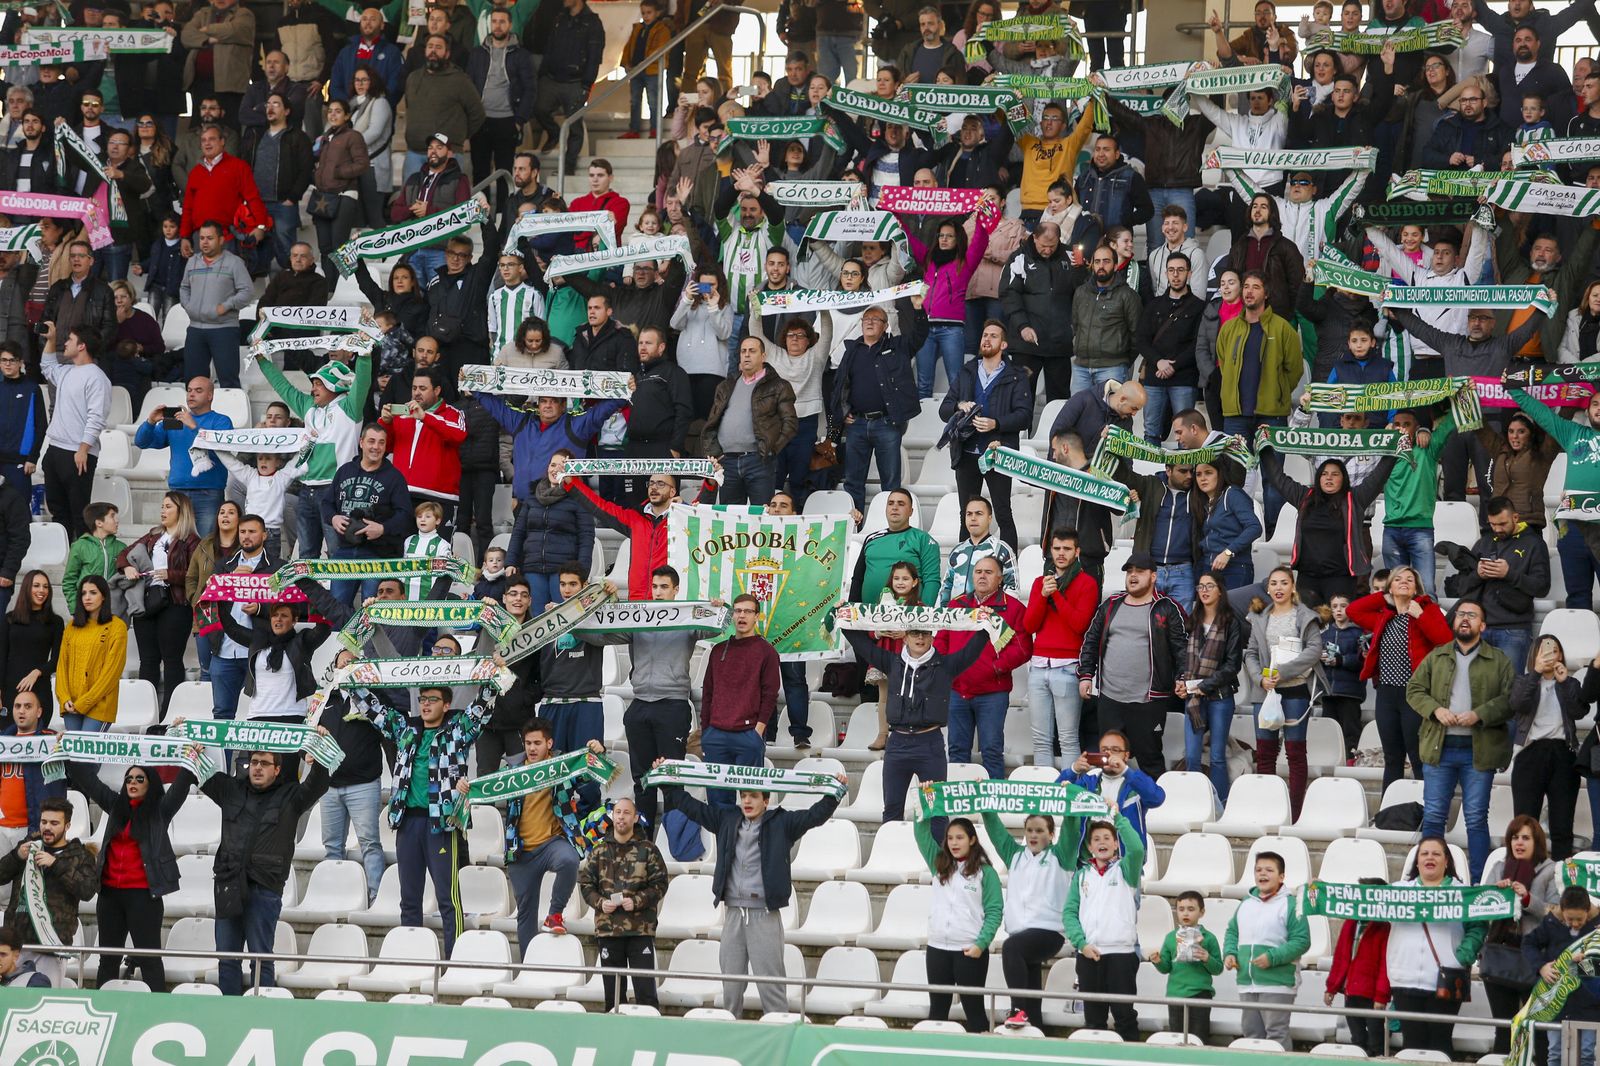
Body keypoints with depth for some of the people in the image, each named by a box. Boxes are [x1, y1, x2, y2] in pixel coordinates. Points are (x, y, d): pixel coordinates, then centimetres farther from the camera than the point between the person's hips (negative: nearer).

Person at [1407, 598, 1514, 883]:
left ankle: (1478, 881, 6)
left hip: (1479, 750, -2)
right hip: (1439, 747, 2)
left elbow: (1510, 699, -2)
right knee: (1432, 816, 3)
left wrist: (1479, 715, -16)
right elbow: (1414, 690, 9)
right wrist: (1436, 710, -9)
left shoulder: (1498, 661, 4)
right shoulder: (1436, 657, 12)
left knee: (1476, 818, 2)